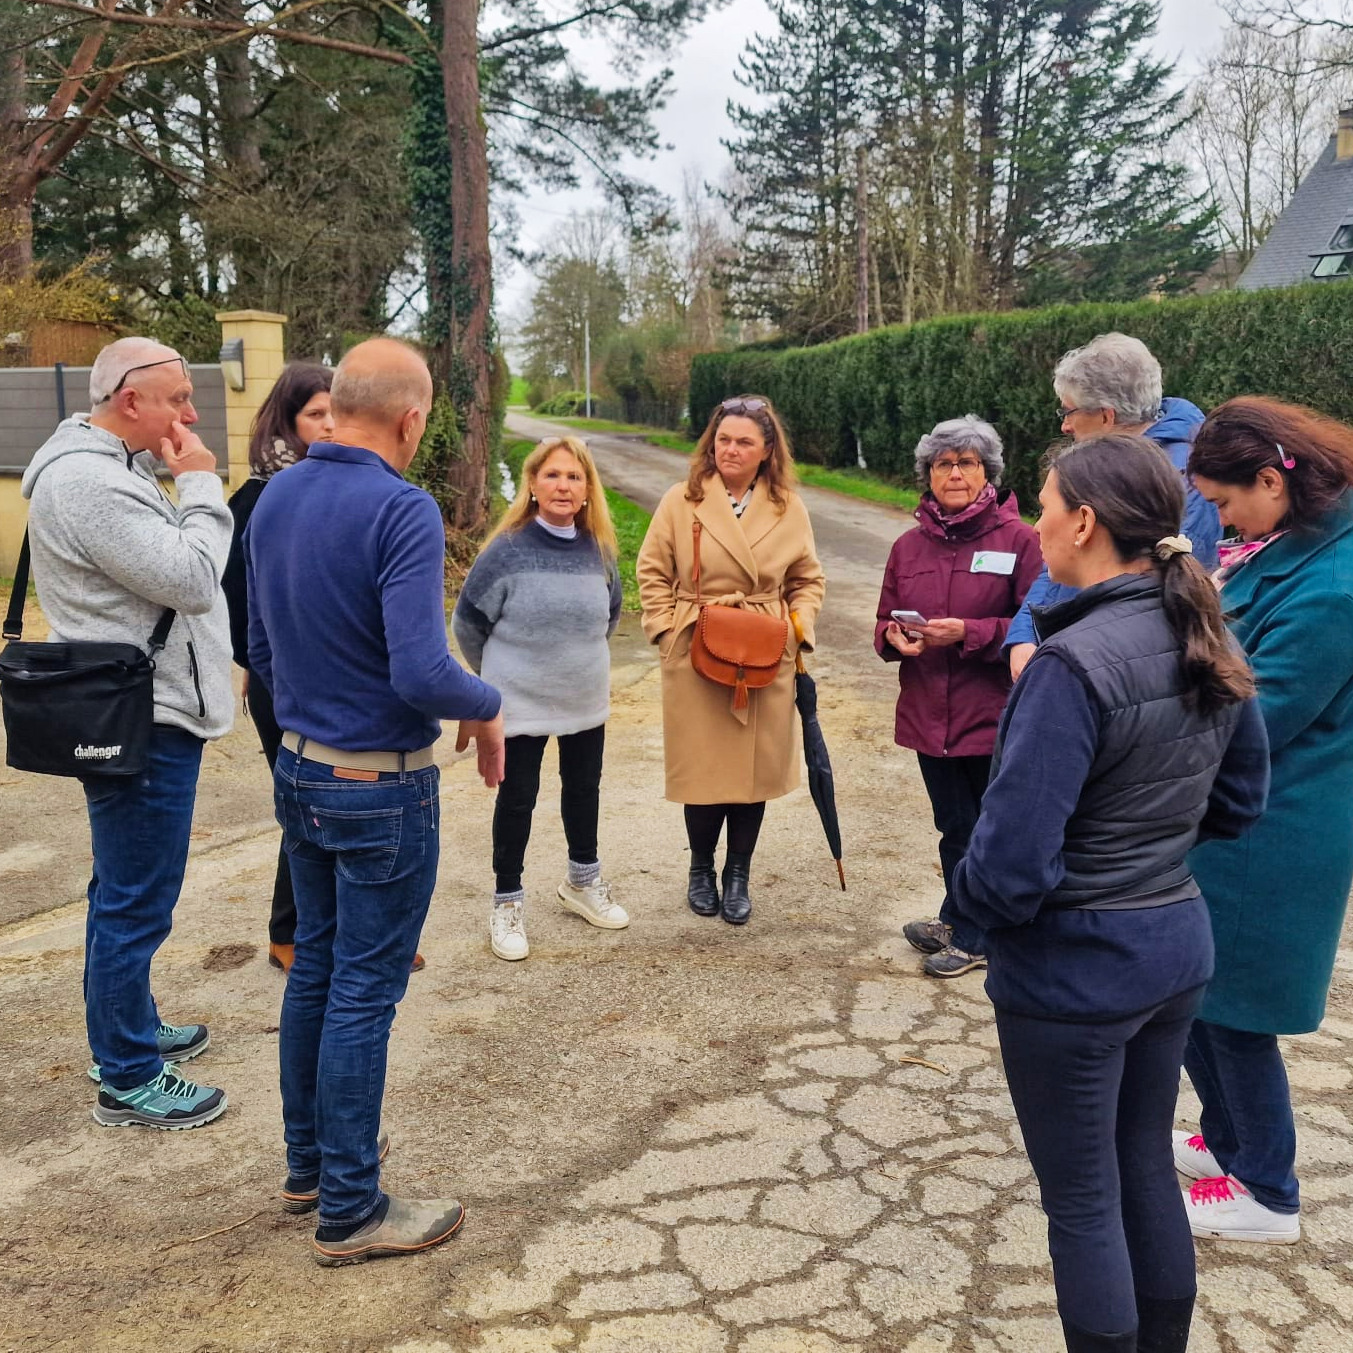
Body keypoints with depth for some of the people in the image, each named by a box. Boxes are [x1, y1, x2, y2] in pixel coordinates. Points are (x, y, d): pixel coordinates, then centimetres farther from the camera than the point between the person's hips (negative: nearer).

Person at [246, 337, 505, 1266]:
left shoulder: (274, 500, 3)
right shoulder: (402, 510, -21)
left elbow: (263, 652, 12)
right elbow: (421, 673, -29)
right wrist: (486, 709, -9)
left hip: (299, 771, 8)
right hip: (382, 787, -8)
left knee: (314, 969, 19)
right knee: (365, 992, 3)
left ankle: (309, 1161, 35)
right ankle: (350, 1209, 16)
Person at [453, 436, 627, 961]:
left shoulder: (598, 548, -2)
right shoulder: (507, 550, -15)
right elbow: (468, 621, -5)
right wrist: (500, 673, 6)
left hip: (586, 699, 5)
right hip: (520, 703, -4)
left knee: (584, 788, 18)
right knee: (517, 798, 5)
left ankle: (582, 881, 40)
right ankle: (507, 902, 22)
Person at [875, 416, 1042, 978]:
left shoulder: (1018, 540, -7)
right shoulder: (909, 546, 8)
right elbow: (884, 623, 14)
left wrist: (968, 632, -22)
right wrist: (895, 636, -9)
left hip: (994, 717, -4)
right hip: (929, 716, 5)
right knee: (954, 827, 19)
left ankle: (968, 936, 26)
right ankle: (959, 925, 38)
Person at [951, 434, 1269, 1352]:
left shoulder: (1074, 663, -25)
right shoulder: (1209, 641, 0)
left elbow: (1011, 863, -25)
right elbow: (1240, 802, 13)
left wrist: (968, 908, -5)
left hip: (1073, 966, -8)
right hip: (1177, 942, 8)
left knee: (1082, 1201, 10)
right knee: (1147, 1169, 23)